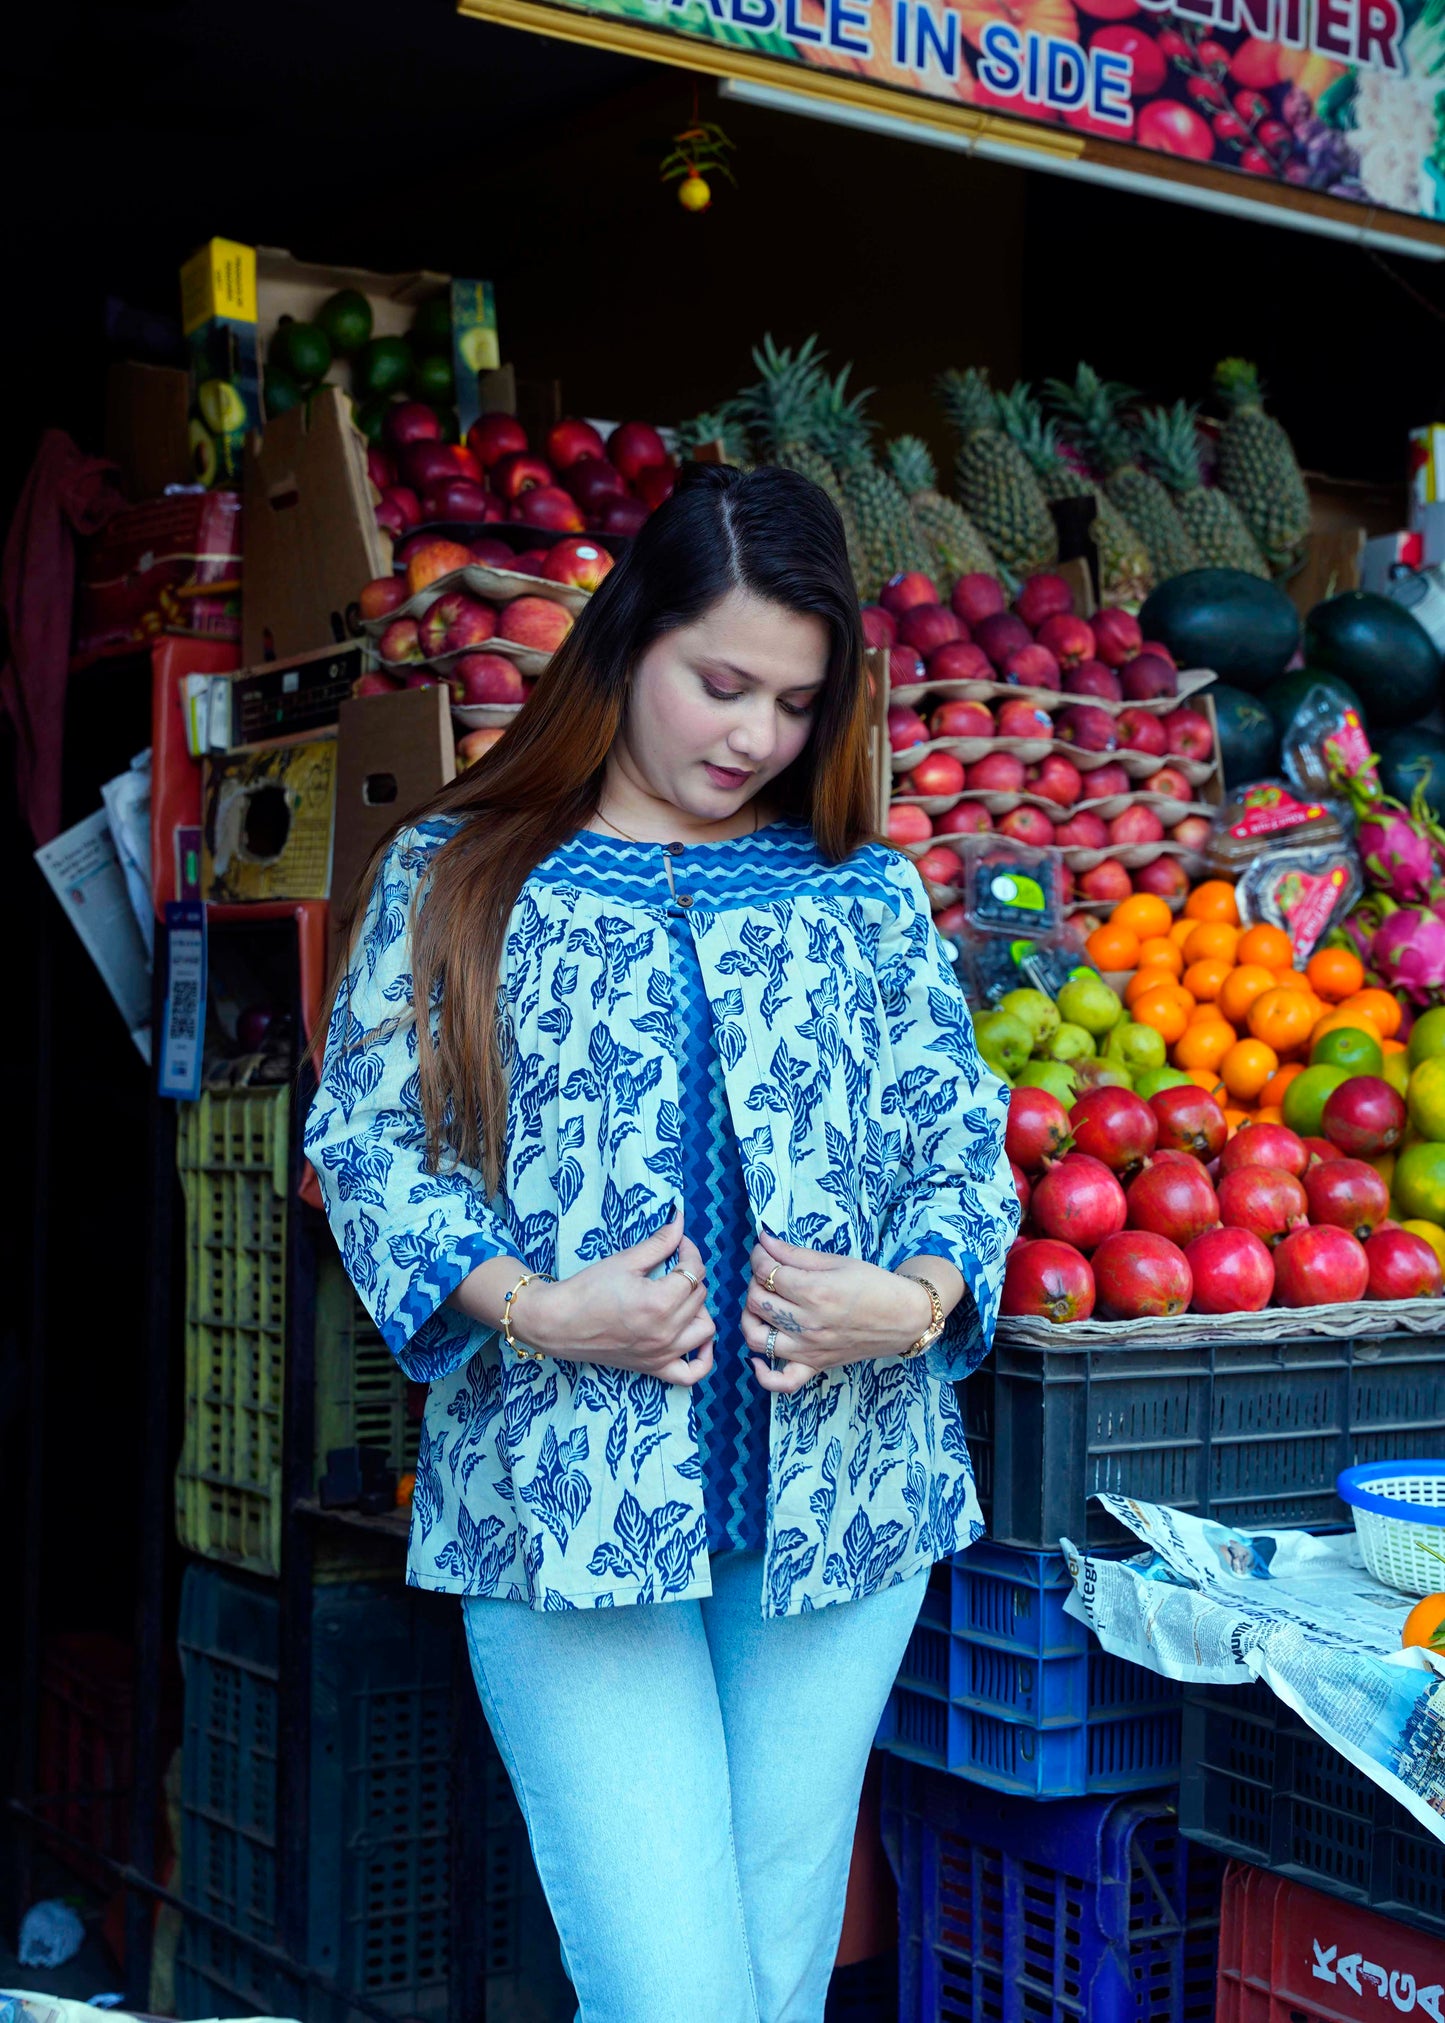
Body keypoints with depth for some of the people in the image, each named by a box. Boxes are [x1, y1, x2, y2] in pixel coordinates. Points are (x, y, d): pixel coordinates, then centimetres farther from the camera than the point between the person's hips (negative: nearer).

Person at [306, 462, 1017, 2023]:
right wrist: (530, 1309, -13)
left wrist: (919, 1295, -10)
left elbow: (963, 1141, 11)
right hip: (563, 1495, -2)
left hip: (839, 1486, 3)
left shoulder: (867, 893, 11)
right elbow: (365, 1141, 2)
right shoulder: (452, 880, 6)